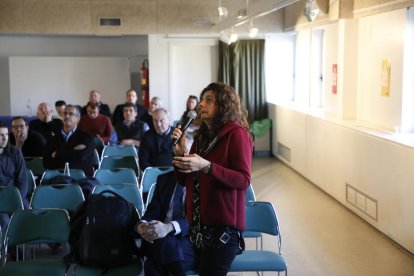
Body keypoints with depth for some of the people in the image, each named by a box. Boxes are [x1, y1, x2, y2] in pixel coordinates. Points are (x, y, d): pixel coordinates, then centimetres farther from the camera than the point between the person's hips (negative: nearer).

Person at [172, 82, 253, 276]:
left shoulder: (236, 134, -8)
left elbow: (243, 180, -17)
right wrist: (180, 152, -2)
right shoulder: (202, 135, 13)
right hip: (199, 222, 7)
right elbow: (185, 181, 15)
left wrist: (206, 166, -27)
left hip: (224, 225, -7)